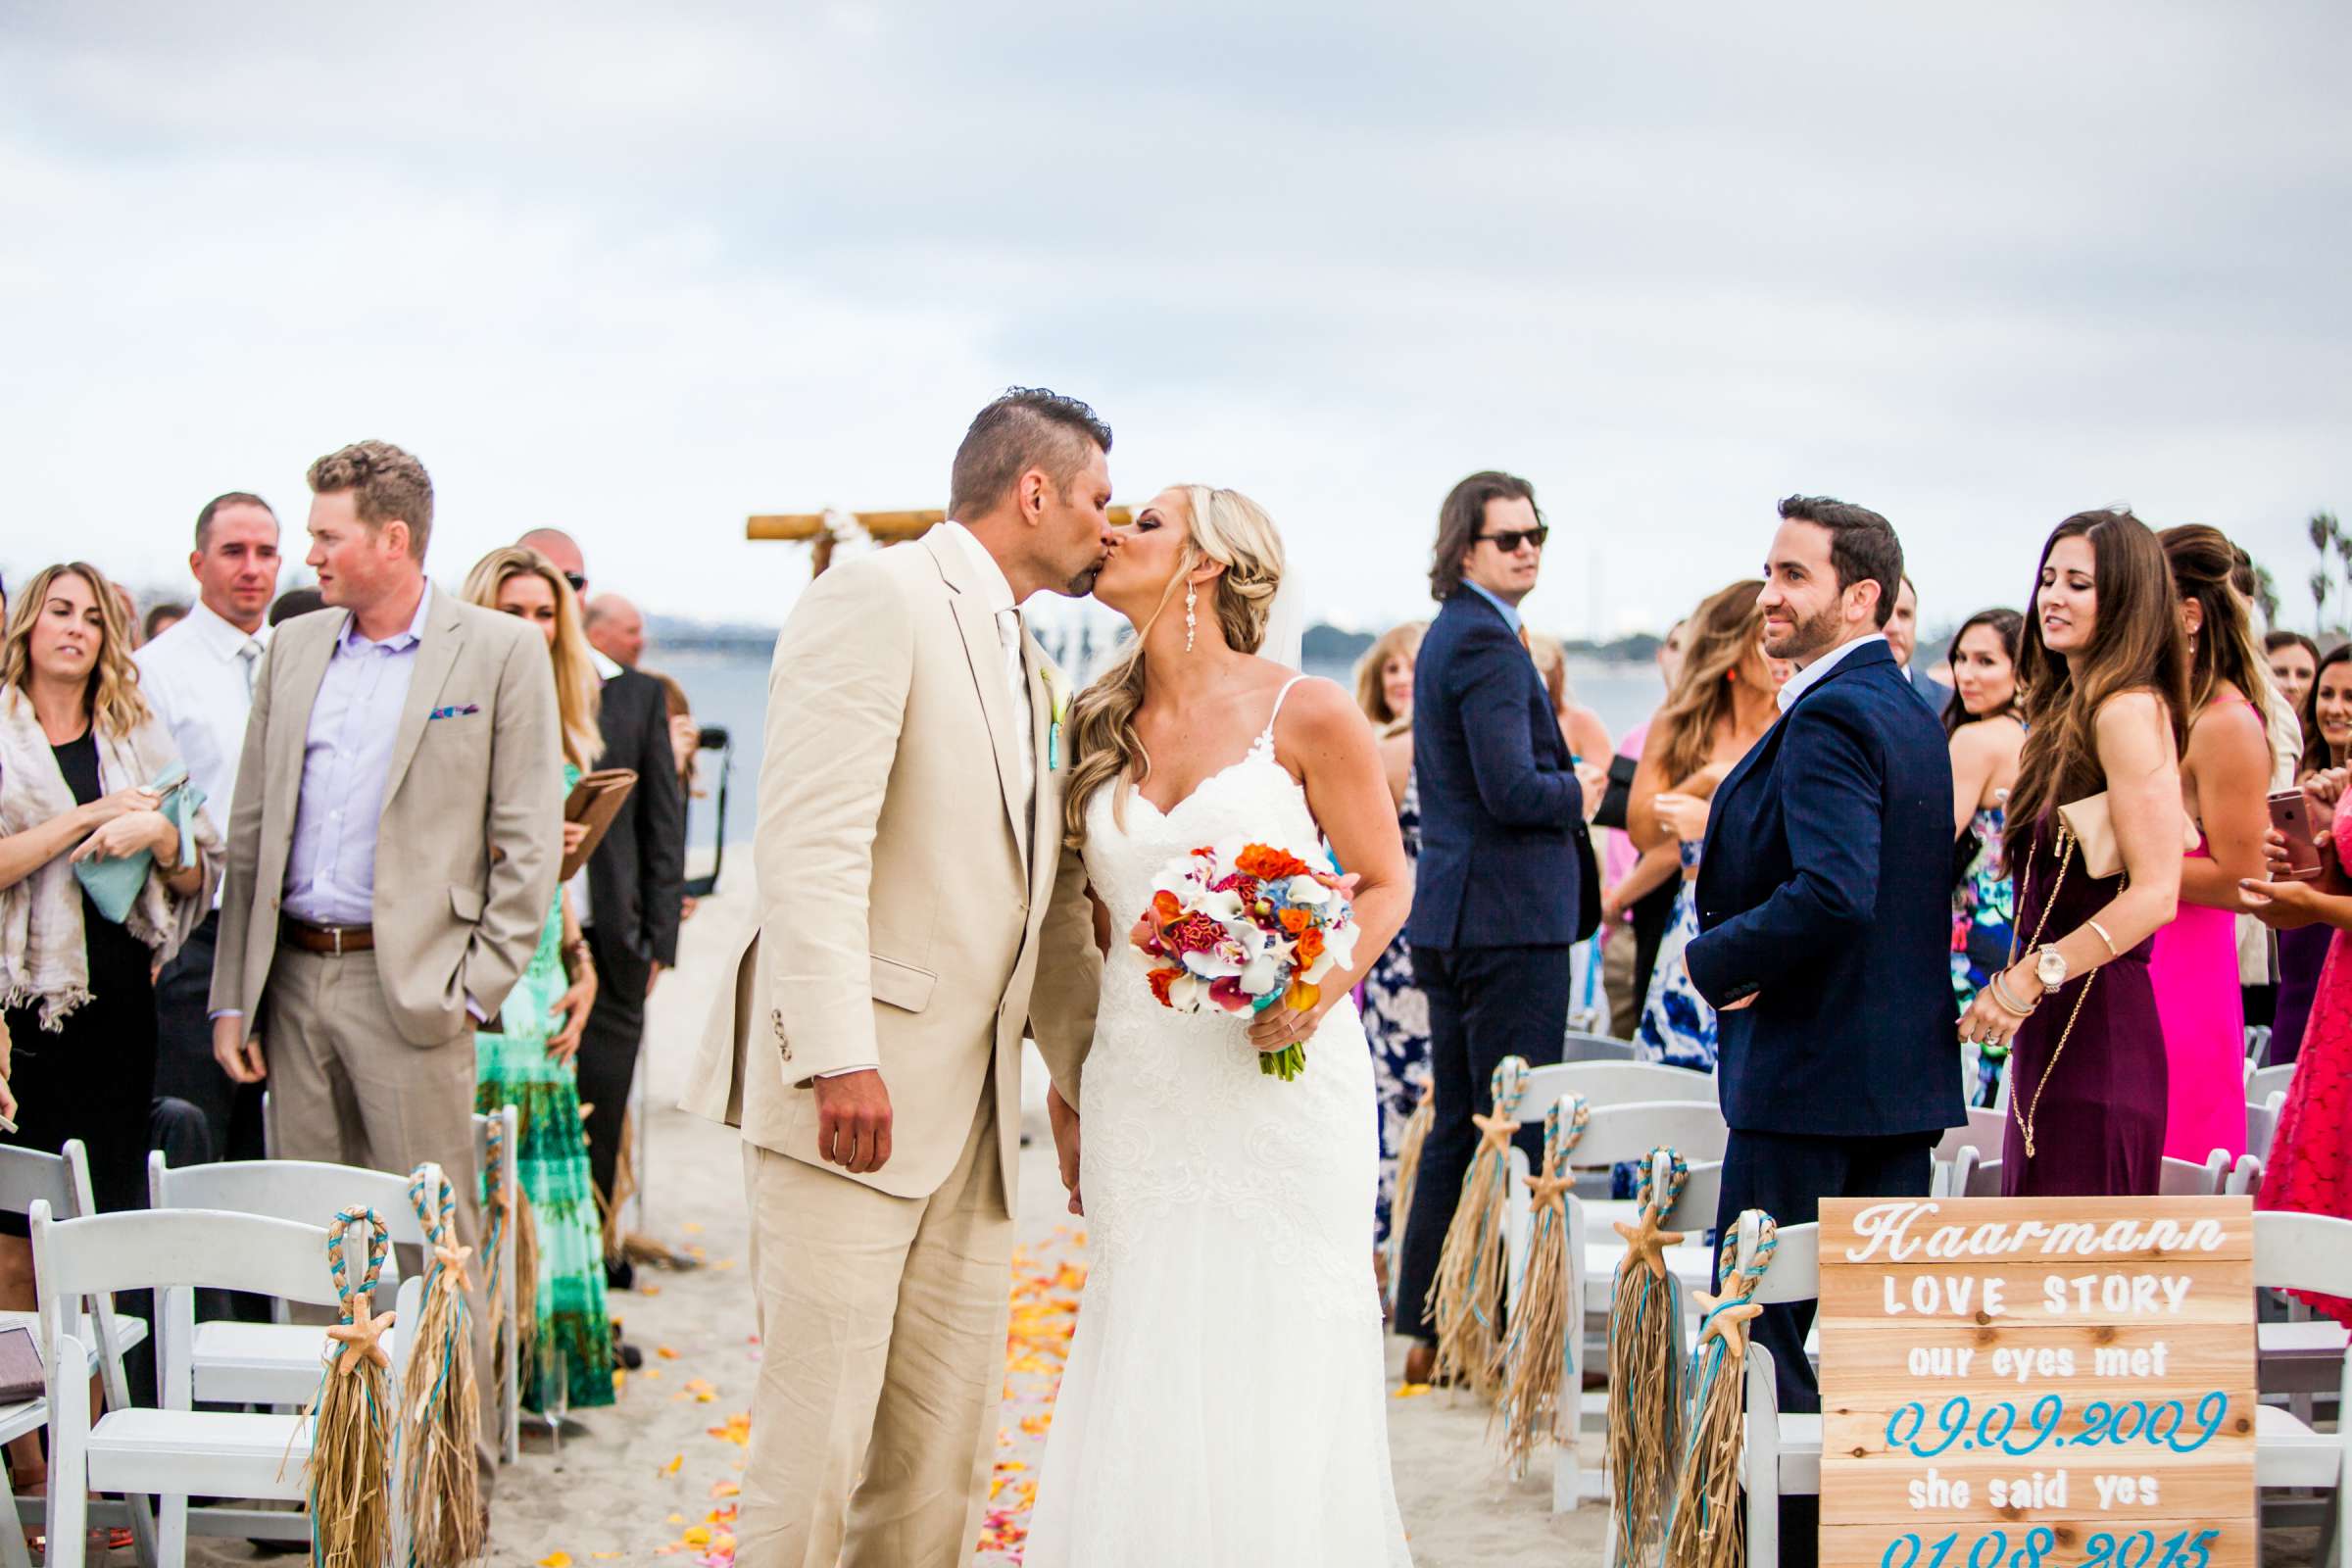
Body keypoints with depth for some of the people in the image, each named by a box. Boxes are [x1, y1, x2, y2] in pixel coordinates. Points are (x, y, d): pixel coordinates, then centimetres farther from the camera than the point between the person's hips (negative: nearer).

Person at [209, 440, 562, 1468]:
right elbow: (252, 831, 14)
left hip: (408, 980, -5)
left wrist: (479, 987, -9)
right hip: (294, 977, 5)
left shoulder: (501, 651, -3)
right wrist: (233, 993, 9)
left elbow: (530, 836, -4)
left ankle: (458, 1461, 3)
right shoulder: (293, 649, 12)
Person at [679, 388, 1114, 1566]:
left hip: (972, 1112, 9)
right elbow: (811, 843, -17)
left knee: (945, 1467, 9)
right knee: (814, 1450, -8)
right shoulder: (877, 601, -6)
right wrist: (840, 1056, -24)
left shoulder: (1030, 672, 22)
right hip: (851, 1100, -9)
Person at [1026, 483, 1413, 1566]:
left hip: (1280, 1066, -4)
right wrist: (1067, 1091, 11)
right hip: (1139, 1085, 4)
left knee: (1280, 1371, -2)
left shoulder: (1306, 714, -4)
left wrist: (1322, 990, -16)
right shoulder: (1102, 725, 9)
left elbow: (1385, 881, 1)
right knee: (1145, 1356, 3)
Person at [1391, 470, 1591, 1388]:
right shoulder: (1487, 642, -15)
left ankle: (1429, 1331, 18)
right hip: (1508, 917, -10)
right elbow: (1512, 789, -23)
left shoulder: (1449, 634, 17)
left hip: (1453, 920, 10)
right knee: (1515, 1137, -4)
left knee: (1457, 1130, 14)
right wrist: (1593, 790, -6)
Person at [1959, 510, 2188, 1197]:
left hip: (2097, 1030, -9)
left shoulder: (2131, 709, -10)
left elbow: (2156, 893, -18)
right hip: (2054, 1027, 9)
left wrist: (2029, 978, -20)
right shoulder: (2069, 709, 18)